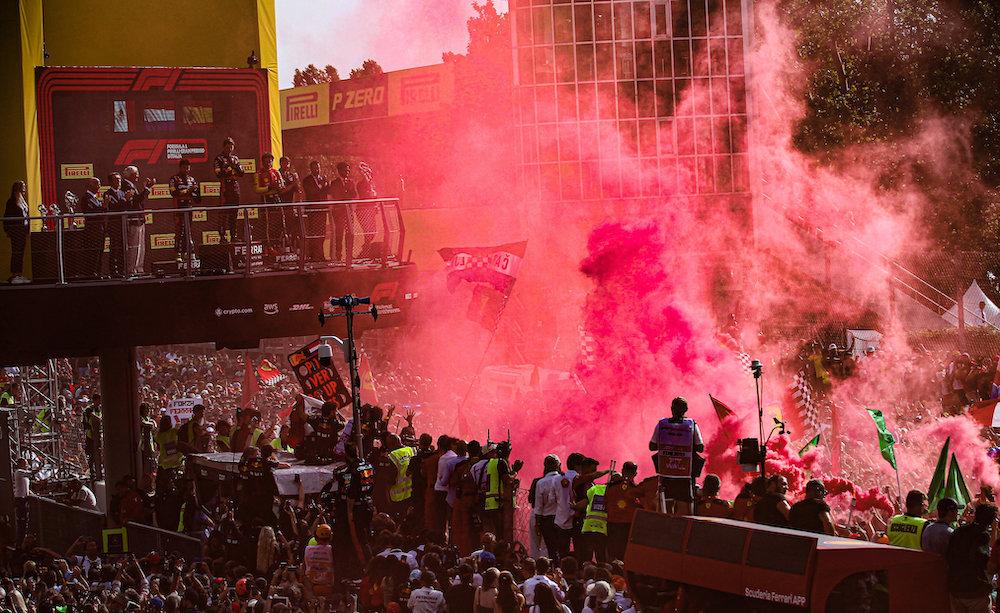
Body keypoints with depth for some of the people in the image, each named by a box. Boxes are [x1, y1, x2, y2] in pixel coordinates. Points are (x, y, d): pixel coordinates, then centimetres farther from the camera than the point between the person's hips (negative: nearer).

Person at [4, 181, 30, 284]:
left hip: (23, 230, 7)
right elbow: (6, 217, -8)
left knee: (21, 253, 8)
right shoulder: (11, 202, -7)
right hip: (15, 231, -7)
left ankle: (20, 274, 10)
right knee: (16, 253, -8)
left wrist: (28, 229, 13)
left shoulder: (23, 201, 15)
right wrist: (8, 230, -13)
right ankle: (14, 275, -7)